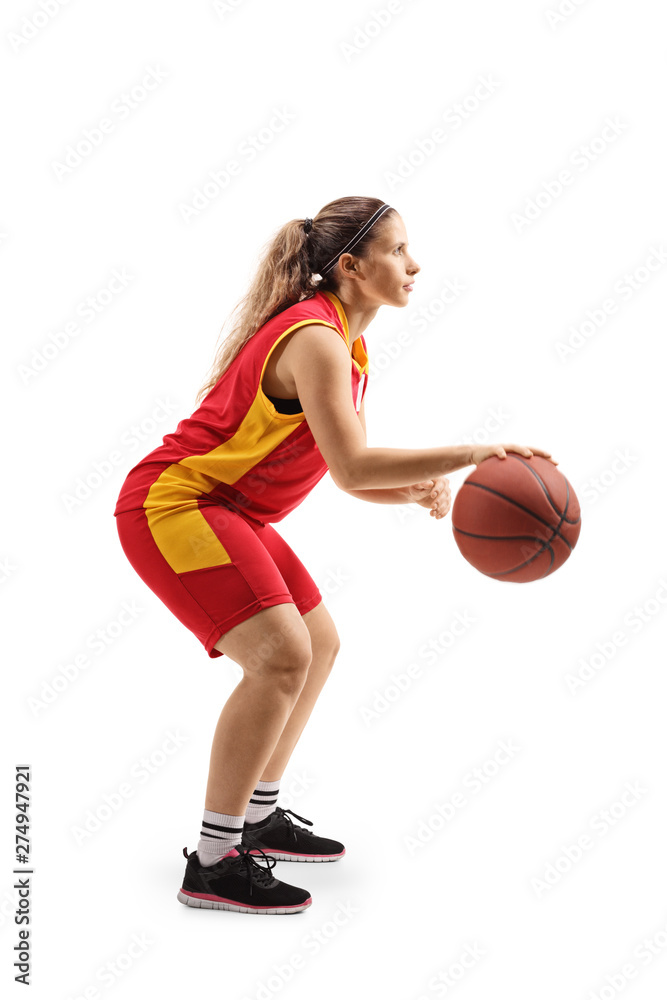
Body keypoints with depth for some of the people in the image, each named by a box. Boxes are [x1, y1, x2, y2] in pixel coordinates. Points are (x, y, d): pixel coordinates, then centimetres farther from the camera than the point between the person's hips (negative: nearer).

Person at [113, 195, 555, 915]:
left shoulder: (345, 346, 11)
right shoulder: (314, 337, -20)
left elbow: (353, 475, 9)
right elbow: (351, 467, -31)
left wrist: (419, 488, -9)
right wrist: (471, 454, -30)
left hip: (228, 511, 11)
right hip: (170, 504, -11)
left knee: (319, 644, 13)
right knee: (281, 654, -22)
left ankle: (258, 819, 24)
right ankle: (213, 864, -12)